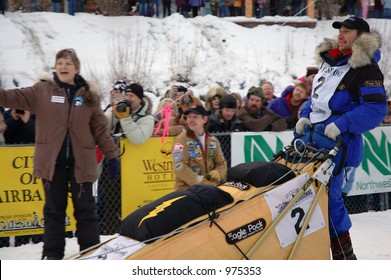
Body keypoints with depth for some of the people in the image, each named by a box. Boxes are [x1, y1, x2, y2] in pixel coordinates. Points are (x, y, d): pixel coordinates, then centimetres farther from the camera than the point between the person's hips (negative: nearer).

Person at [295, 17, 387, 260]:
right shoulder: (330, 61, 15)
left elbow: (377, 108, -18)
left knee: (329, 196, -9)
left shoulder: (366, 69, -10)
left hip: (338, 140, -8)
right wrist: (305, 116, 7)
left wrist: (341, 125, -23)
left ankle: (344, 255, 3)